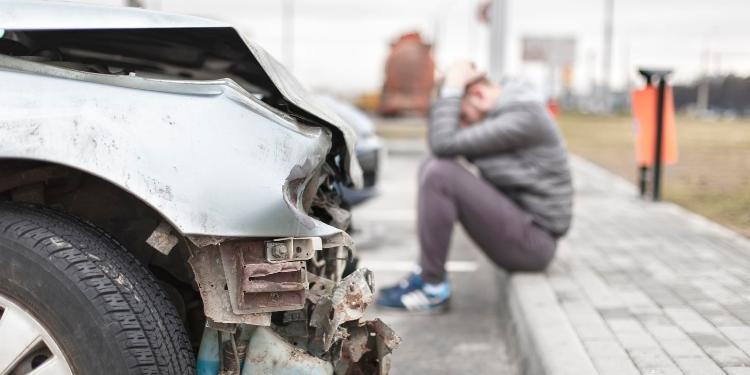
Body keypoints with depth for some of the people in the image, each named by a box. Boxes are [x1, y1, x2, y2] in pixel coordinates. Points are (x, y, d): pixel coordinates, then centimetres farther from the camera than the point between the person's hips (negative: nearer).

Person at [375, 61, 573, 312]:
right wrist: (448, 92, 2)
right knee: (432, 167, 7)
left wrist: (451, 88, -13)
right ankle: (425, 273, 5)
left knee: (440, 174, -21)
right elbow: (440, 149, 12)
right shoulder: (502, 111, 10)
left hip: (532, 241, -10)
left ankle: (434, 288, -10)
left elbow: (445, 144, -24)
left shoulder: (523, 116, -19)